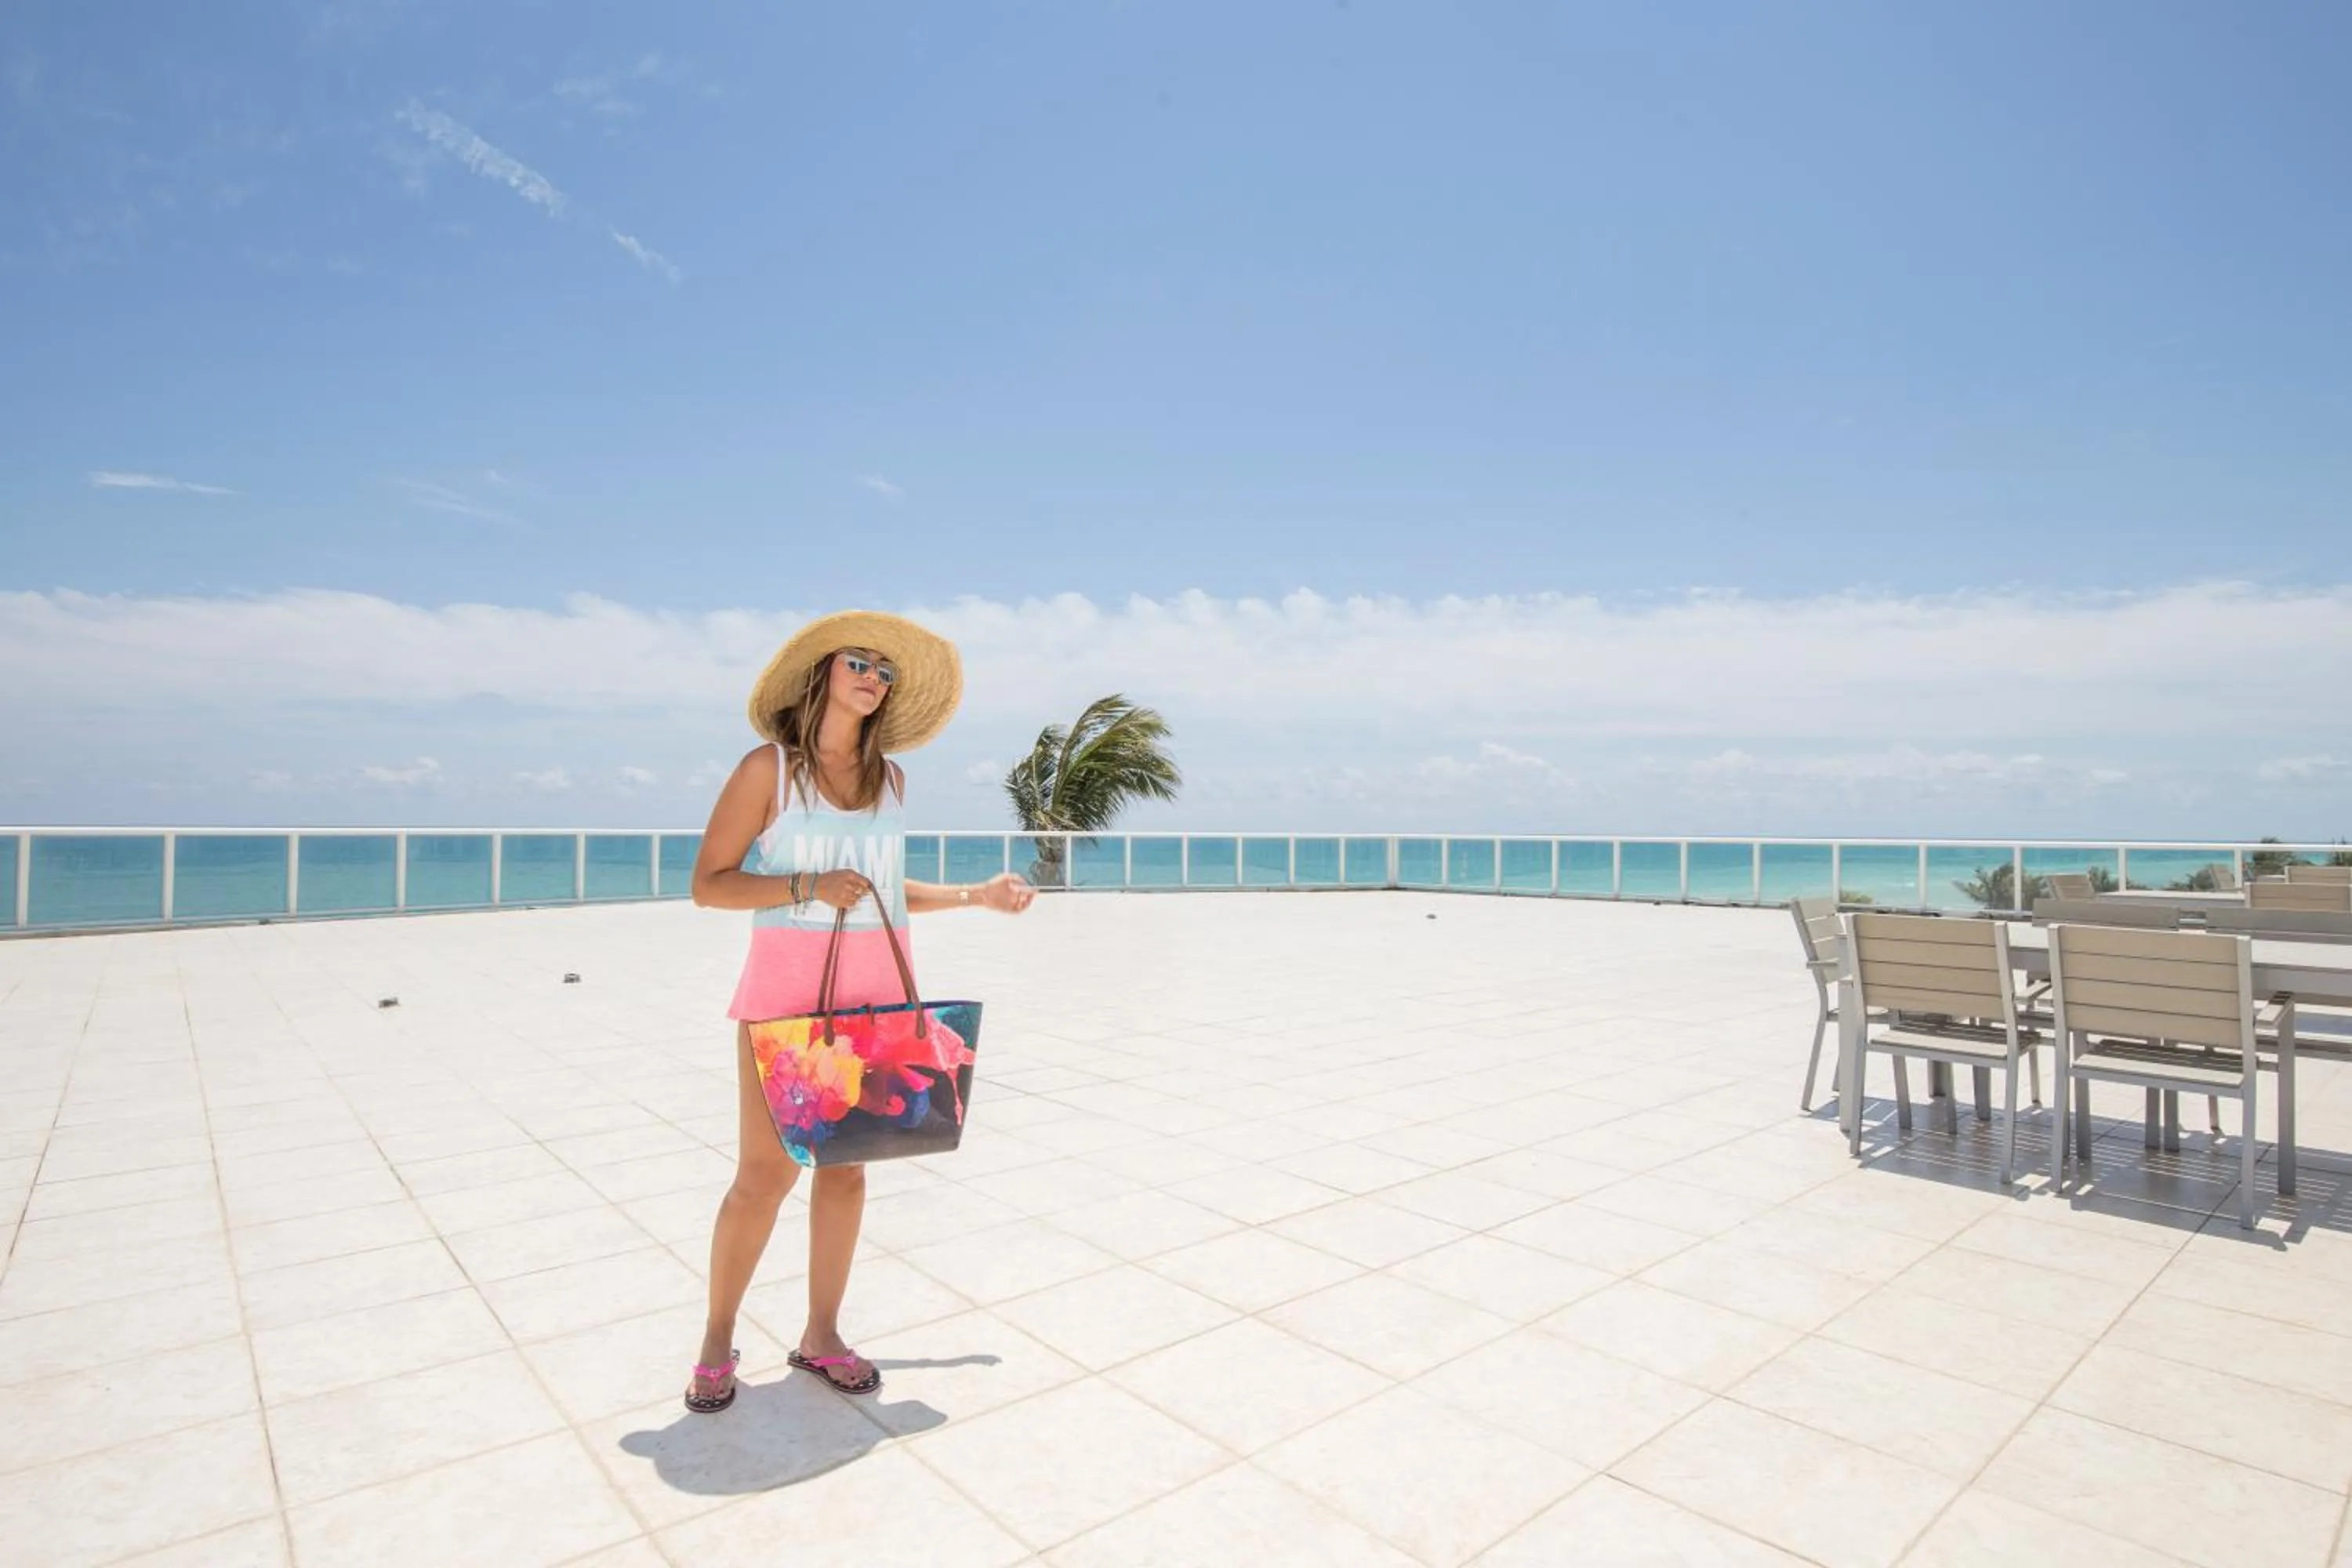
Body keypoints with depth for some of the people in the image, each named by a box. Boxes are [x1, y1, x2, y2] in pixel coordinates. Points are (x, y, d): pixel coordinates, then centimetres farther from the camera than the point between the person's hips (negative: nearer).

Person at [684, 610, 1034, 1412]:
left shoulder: (888, 777, 10)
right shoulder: (770, 767, -4)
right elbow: (709, 882, -5)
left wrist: (978, 895, 14)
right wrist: (808, 886, -18)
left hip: (877, 988, 5)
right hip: (787, 985, -4)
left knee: (847, 1163, 10)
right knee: (766, 1172, -1)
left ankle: (821, 1333, 26)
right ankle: (717, 1340, 22)